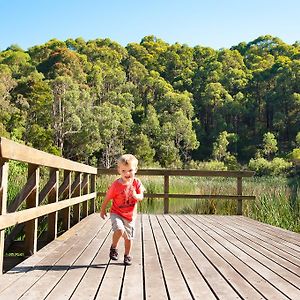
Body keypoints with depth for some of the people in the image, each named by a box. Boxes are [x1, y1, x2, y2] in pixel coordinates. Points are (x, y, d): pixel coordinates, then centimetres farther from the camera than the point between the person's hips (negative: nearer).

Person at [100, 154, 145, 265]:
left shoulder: (137, 183, -9)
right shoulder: (116, 185, -17)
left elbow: (141, 197, -10)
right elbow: (107, 198, -5)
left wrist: (136, 196, -34)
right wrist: (102, 210, 5)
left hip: (130, 215, 3)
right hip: (116, 213, -3)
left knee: (129, 237, 12)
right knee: (119, 230, -27)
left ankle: (127, 255, 36)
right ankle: (113, 248, 1)